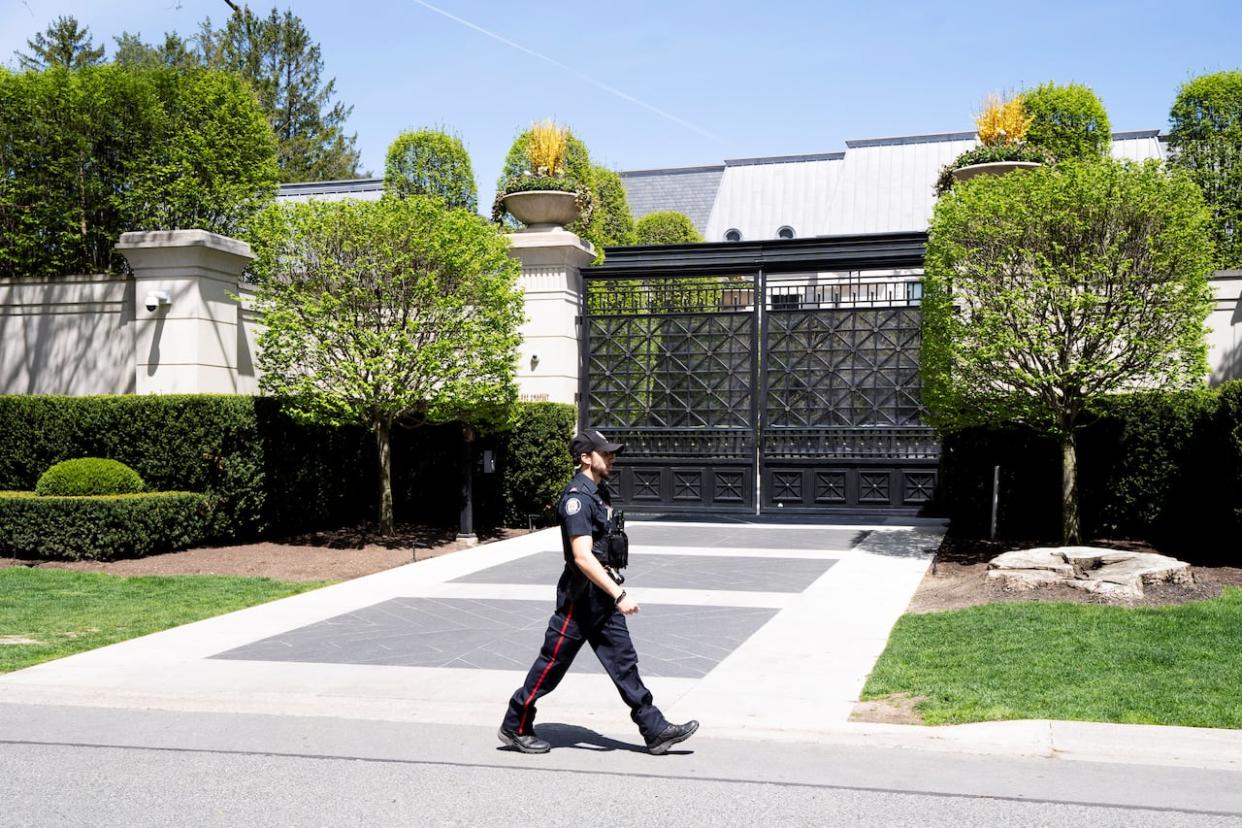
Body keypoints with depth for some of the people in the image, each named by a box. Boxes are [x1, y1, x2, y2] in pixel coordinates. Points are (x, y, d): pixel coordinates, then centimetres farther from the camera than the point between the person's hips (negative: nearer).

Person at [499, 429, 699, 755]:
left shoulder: (599, 493, 11)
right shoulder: (576, 498, -19)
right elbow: (582, 557, -28)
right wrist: (619, 595, -30)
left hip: (602, 599, 9)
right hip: (579, 597, -9)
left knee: (624, 662, 8)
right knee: (551, 666, 2)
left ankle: (655, 730, 9)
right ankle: (515, 728, 16)